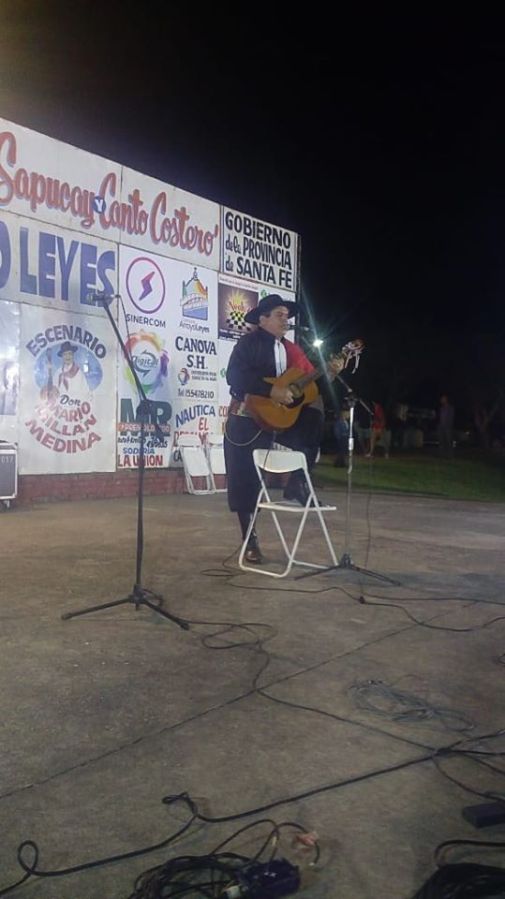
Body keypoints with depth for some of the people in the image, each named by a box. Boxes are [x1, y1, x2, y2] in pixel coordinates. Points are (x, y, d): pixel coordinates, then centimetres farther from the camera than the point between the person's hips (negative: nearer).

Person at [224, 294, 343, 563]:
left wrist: (329, 374, -14)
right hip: (247, 422, -5)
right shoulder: (248, 343, -7)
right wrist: (272, 391, -26)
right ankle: (249, 540, 13)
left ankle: (297, 484, -2)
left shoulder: (291, 349, 10)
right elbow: (234, 377, -23)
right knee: (245, 481, -1)